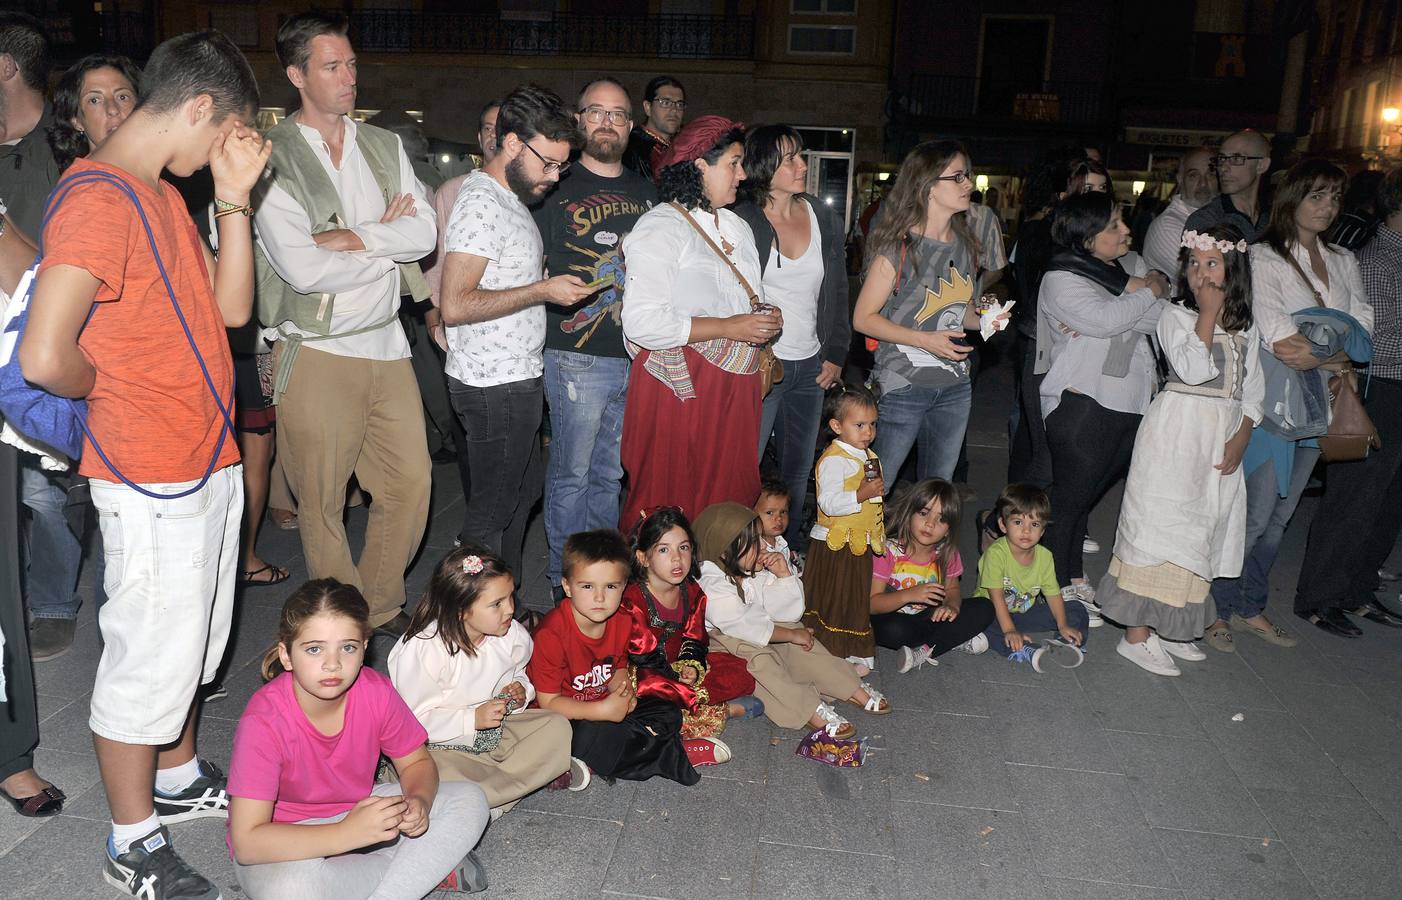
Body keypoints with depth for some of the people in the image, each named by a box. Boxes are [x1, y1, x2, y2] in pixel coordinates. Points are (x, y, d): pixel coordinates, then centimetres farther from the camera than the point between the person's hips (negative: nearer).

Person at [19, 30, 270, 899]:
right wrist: (112, 391, -9)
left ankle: (179, 778, 43)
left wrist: (235, 200, 1)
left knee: (195, 644, 22)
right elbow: (44, 357, -29)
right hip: (152, 481, -9)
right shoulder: (99, 202, -21)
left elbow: (230, 308, 8)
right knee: (150, 657, 5)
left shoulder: (166, 194, 11)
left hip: (209, 463, 9)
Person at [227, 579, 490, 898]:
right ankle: (431, 868, -18)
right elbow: (247, 842, -31)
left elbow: (416, 763, 0)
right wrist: (349, 833, -40)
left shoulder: (376, 691, -16)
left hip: (358, 809, 4)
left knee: (470, 801, -10)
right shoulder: (263, 721, -28)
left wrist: (418, 803, -24)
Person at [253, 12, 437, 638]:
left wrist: (353, 238, -16)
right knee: (321, 500, 5)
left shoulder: (385, 147, 9)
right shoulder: (273, 159, -8)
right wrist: (386, 240, -7)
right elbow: (302, 269, -18)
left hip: (386, 343, 5)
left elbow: (425, 232, -3)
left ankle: (381, 605, 27)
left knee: (411, 480, 9)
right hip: (318, 355, -5)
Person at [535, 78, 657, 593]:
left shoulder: (645, 192, 15)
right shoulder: (558, 188, 0)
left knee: (610, 474, 14)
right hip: (578, 357, -5)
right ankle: (565, 580, 15)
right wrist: (553, 291, -19)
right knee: (571, 474, 2)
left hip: (638, 357, 5)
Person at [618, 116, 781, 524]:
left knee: (730, 501, 9)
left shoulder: (737, 227, 19)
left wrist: (766, 319, 6)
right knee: (669, 507, -1)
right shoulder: (660, 227, -10)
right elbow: (642, 323, -21)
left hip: (735, 388, 8)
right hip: (679, 390, -8)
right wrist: (731, 328, -17)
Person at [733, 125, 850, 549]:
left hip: (811, 366, 5)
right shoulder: (742, 221, -8)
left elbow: (837, 292, 12)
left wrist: (836, 354, 7)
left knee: (799, 467, 14)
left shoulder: (823, 218, 8)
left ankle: (790, 543, 31)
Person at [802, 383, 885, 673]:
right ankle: (833, 656, 11)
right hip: (835, 543, -9)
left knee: (858, 600, 17)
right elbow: (829, 503, -27)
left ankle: (856, 654, 28)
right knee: (834, 601, 0)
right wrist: (862, 494, -33)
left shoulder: (868, 457, 12)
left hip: (861, 543, 9)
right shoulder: (834, 460, -19)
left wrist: (879, 538, 26)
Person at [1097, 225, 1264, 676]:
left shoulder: (1246, 327, 13)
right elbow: (1192, 370, -19)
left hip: (1222, 440, 6)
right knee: (1158, 526, -8)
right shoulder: (1175, 315, -3)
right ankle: (1136, 635, -2)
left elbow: (1253, 390, 11)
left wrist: (1240, 440, -2)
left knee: (1200, 529, 9)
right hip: (1176, 432, -6)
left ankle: (1168, 626, 20)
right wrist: (1208, 314, -14)